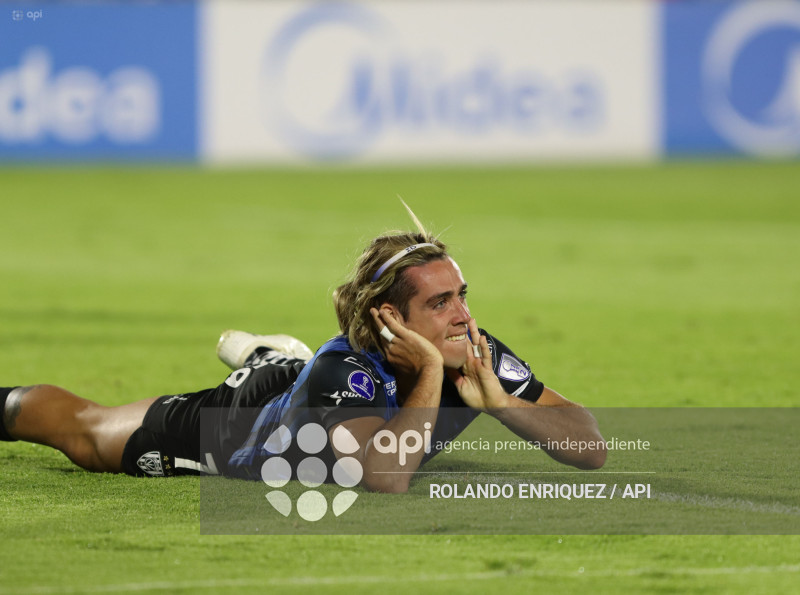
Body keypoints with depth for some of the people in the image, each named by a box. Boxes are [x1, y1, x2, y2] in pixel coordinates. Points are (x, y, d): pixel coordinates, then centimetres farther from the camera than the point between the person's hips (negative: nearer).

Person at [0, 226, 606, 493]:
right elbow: (385, 476, -62)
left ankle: (252, 349, 66)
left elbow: (593, 450, -34)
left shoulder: (478, 356, -33)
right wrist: (431, 374, -56)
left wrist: (496, 398, -47)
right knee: (85, 433, 21)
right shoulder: (341, 371, -46)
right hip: (230, 419, -4)